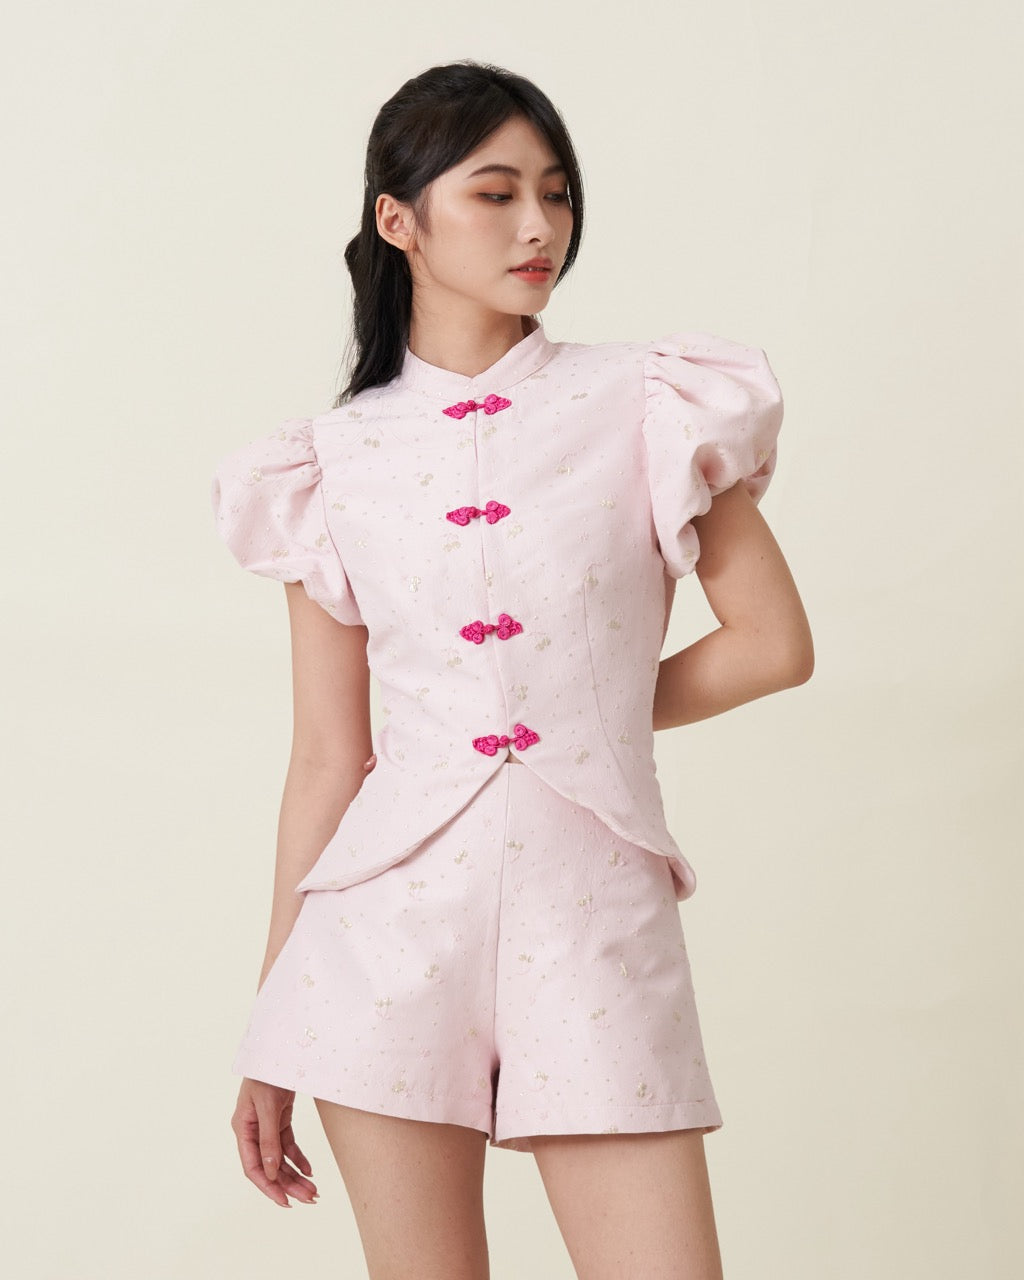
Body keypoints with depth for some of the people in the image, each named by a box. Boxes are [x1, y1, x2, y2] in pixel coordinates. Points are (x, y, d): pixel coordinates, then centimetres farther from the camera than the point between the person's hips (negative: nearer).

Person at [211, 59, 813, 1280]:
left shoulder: (648, 405, 5)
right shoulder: (333, 462, 6)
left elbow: (772, 642, 6)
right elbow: (326, 756, 7)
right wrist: (268, 1043, 8)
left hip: (594, 913, 0)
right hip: (395, 913, 1)